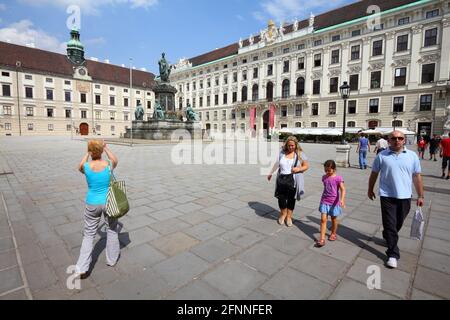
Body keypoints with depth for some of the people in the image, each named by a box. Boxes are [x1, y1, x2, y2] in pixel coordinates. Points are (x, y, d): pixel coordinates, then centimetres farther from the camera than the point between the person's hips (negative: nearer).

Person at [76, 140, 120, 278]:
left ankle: (82, 268, 15)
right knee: (112, 230, 19)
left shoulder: (86, 167, -13)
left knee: (89, 234, 14)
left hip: (92, 204, 1)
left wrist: (87, 153, 19)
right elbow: (115, 160, 12)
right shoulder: (109, 165, -14)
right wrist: (107, 149, 19)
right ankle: (112, 259, 34)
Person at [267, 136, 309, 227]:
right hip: (282, 179, 2)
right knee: (281, 197, 4)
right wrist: (271, 173, 22)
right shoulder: (282, 152, 4)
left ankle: (289, 216, 27)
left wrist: (299, 169, -18)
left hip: (293, 180, -1)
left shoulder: (300, 154, -1)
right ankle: (283, 214, 31)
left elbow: (306, 166, 2)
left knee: (291, 198, 9)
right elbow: (277, 164, 16)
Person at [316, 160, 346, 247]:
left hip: (334, 202, -3)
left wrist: (342, 200, -37)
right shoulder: (324, 177, 2)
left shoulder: (338, 178, -13)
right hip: (324, 201, 3)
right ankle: (322, 239, -2)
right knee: (323, 219, -3)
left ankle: (333, 234, 39)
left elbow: (343, 189, -22)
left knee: (334, 219, 15)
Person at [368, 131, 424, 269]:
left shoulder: (412, 156, 2)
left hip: (405, 196, 2)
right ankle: (393, 254, 9)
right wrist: (370, 189, 12)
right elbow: (374, 174, 6)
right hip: (387, 196, -2)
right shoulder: (382, 156, -3)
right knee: (390, 225, 0)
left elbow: (417, 177, 6)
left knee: (398, 223, 17)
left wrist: (420, 196, 7)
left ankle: (387, 237, 44)